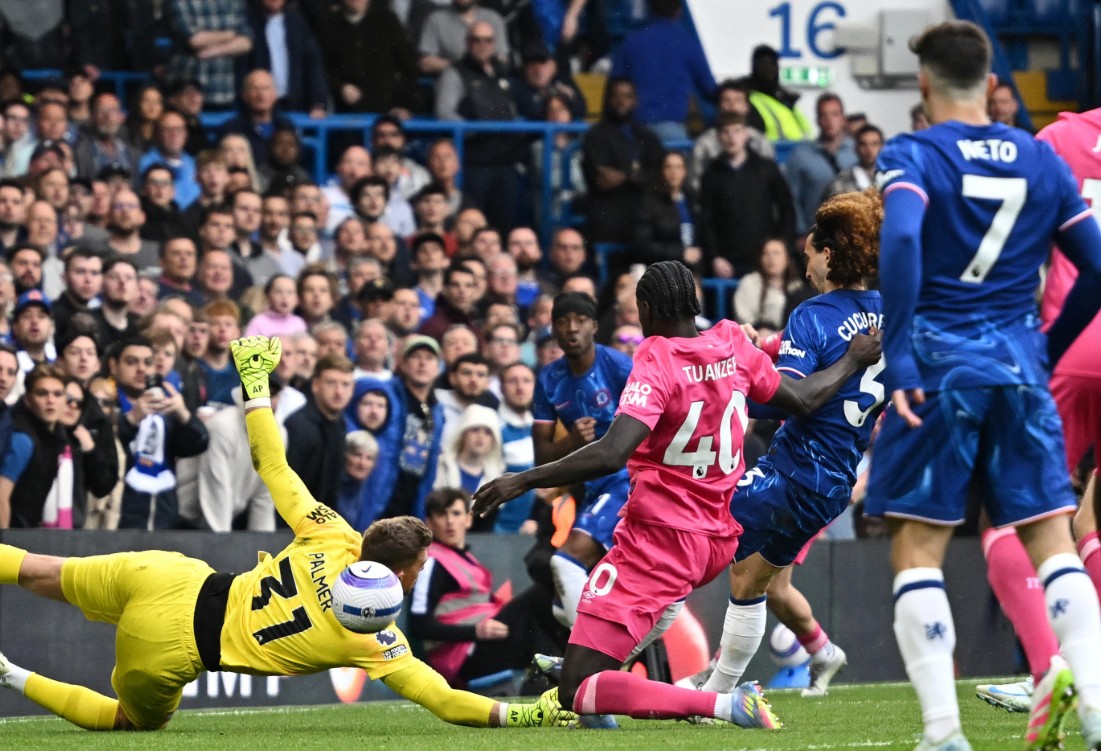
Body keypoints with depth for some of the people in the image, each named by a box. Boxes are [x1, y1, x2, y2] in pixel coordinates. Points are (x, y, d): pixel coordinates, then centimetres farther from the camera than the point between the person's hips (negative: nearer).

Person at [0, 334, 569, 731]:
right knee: (137, 720, 25)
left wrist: (254, 380, 15)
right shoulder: (376, 641, -12)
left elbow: (272, 465, 4)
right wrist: (524, 715, -4)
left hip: (167, 580, 3)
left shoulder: (334, 540, -2)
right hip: (166, 655, -3)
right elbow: (443, 701, -12)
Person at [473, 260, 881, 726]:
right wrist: (854, 360, 35)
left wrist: (523, 481, -24)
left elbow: (611, 455, -28)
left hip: (659, 538, -8)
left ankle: (723, 704, -23)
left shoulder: (657, 365, -16)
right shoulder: (734, 346, 2)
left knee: (577, 693, -11)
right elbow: (802, 401, 17)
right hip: (720, 541, 8)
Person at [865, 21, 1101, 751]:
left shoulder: (912, 156, -4)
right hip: (1019, 367, 3)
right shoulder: (1042, 160, 10)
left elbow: (901, 240, -22)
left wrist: (898, 355, -20)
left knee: (917, 550, 2)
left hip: (937, 364, -3)